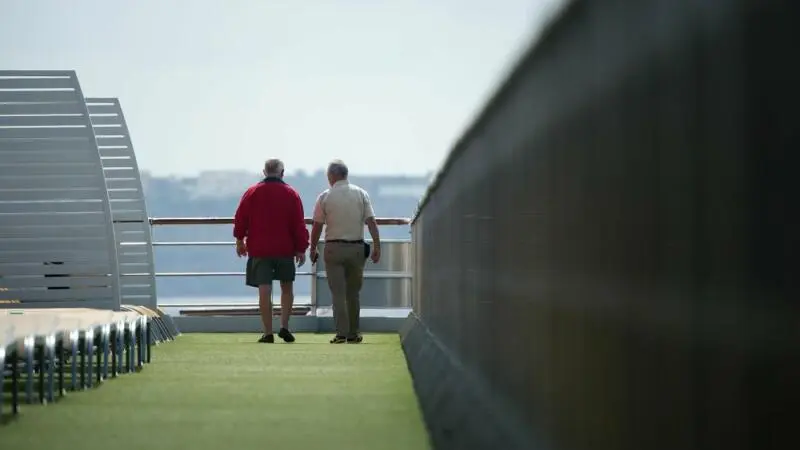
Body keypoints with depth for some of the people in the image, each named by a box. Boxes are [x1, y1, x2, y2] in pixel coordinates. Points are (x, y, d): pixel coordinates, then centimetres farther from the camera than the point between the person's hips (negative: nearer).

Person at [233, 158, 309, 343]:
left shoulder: (252, 192, 0)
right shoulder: (291, 194, 0)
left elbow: (240, 219, 2)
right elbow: (299, 224, -1)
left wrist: (240, 240, 16)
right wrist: (301, 249, 5)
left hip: (259, 250, -1)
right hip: (285, 250, 1)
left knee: (264, 290, -2)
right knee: (287, 287, 16)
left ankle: (268, 333, -3)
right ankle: (284, 327, 5)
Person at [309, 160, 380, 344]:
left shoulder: (325, 197, -3)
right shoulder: (361, 194, 3)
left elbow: (317, 227, -1)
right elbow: (371, 222, -3)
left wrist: (313, 249, 11)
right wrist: (377, 246, 0)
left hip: (334, 248, -2)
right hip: (357, 248, 2)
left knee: (338, 293, -1)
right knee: (353, 293, 13)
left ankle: (342, 333, -8)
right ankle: (353, 334, 16)